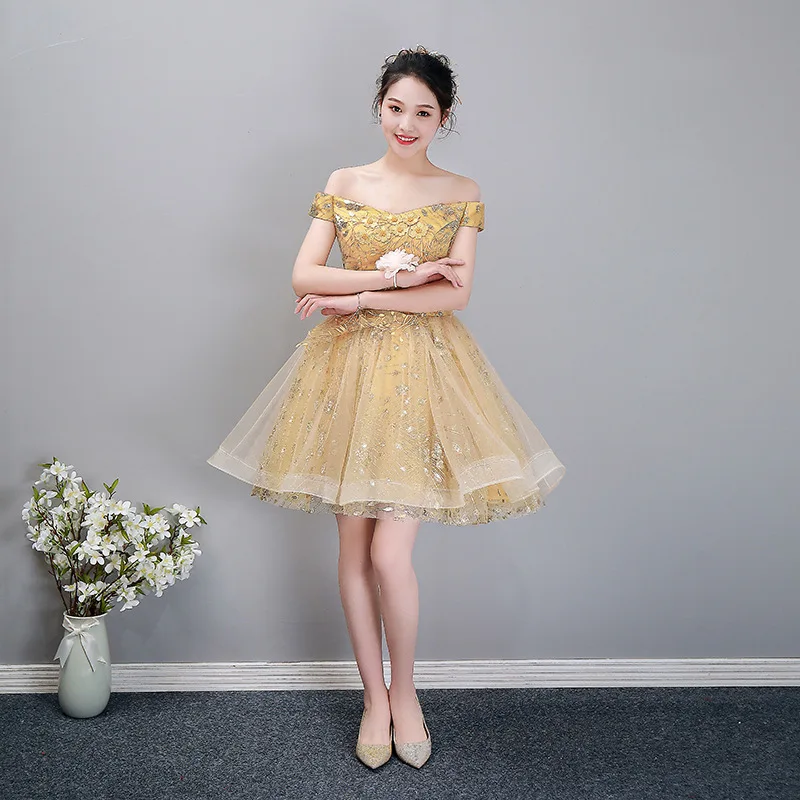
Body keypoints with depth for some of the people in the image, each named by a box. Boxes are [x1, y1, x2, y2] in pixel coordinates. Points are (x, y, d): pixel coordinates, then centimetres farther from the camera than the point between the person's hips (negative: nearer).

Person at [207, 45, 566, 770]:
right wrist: (400, 274, -11)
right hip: (348, 367, 2)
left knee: (390, 553, -8)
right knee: (354, 547, 6)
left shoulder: (462, 194, 4)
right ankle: (375, 696, 25)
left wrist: (359, 297, -11)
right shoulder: (343, 185, 7)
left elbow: (455, 294, -7)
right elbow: (304, 278, -2)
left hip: (424, 371, -2)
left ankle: (404, 690, 19)